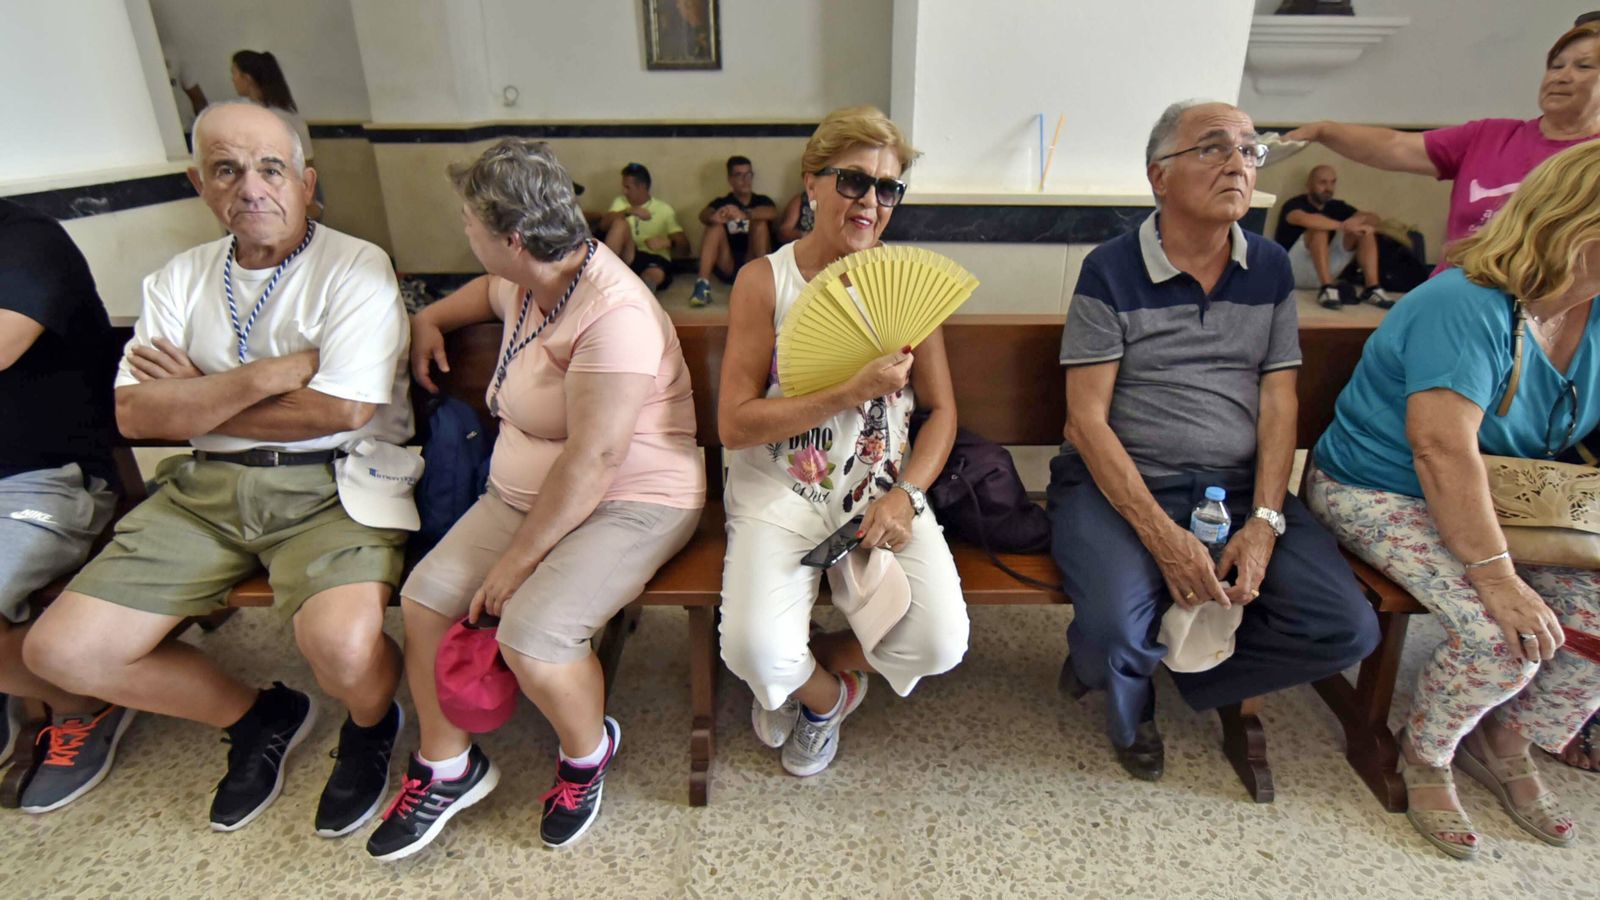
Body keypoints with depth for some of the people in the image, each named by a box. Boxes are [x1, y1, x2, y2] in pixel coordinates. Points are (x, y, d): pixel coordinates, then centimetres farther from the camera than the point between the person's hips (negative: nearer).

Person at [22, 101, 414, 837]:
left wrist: (196, 398, -2)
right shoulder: (180, 278, 12)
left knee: (342, 645, -31)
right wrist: (269, 374, -13)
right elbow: (134, 414, 1)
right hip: (207, 485, 6)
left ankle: (371, 727, 9)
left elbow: (338, 411, -15)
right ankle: (260, 718, 21)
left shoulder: (356, 268, -5)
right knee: (60, 650, -3)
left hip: (329, 484, -5)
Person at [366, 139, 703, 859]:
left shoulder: (612, 314, -25)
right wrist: (430, 318, 18)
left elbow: (593, 459, -27)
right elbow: (490, 290, 35)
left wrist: (519, 558, -20)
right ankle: (448, 766, 17)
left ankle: (587, 751, 8)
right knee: (424, 596, -4)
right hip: (522, 493, 9)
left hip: (632, 503, -9)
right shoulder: (530, 281, 6)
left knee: (530, 636, -26)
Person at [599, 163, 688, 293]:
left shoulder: (664, 209, 10)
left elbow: (684, 248, 3)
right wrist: (628, 211, -17)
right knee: (620, 223, -24)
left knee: (656, 275, -37)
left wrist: (668, 242, -18)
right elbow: (604, 225, -3)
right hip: (628, 257, 2)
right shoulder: (620, 202, 17)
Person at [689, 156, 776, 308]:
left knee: (760, 222, -17)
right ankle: (703, 284, -35)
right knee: (716, 226, -20)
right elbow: (704, 215, -9)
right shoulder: (721, 202, 13)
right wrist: (713, 217, -34)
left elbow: (772, 212, -12)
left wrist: (744, 214, -31)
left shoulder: (762, 200, 12)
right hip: (727, 268, 1)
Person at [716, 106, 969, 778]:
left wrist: (906, 495, -10)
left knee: (939, 642, -18)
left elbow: (941, 409, 7)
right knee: (757, 653, -23)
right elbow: (734, 422, -11)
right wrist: (851, 393, -20)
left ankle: (813, 666, 15)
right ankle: (824, 692, 17)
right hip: (781, 493, -2)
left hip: (881, 491, 3)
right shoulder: (765, 281, -5)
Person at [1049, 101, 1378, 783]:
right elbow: (1087, 418, -10)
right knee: (1115, 632, -28)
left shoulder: (1270, 269, 11)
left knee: (1347, 629, -13)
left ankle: (1169, 659, 11)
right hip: (1118, 483, -4)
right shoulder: (1111, 272, -4)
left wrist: (1265, 521, -10)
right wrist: (1162, 535, -19)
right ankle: (1128, 699, 12)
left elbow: (1278, 405, 6)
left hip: (1239, 486, 5)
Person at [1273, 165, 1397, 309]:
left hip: (1323, 272, 6)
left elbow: (1374, 218, 3)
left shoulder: (1337, 206, 12)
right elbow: (1306, 219, -31)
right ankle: (1327, 288, -37)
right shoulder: (1294, 204, -7)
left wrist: (1357, 220, -19)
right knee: (1320, 228, -27)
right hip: (1292, 271, -6)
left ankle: (1372, 288, -16)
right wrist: (1345, 226, -35)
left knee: (1365, 229, -5)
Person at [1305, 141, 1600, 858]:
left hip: (1511, 502, 8)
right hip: (1382, 495, -8)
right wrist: (1495, 575, -33)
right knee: (1503, 636, -25)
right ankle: (1424, 754, 6)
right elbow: (1444, 450, -31)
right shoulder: (1467, 307, -23)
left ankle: (1506, 743, 17)